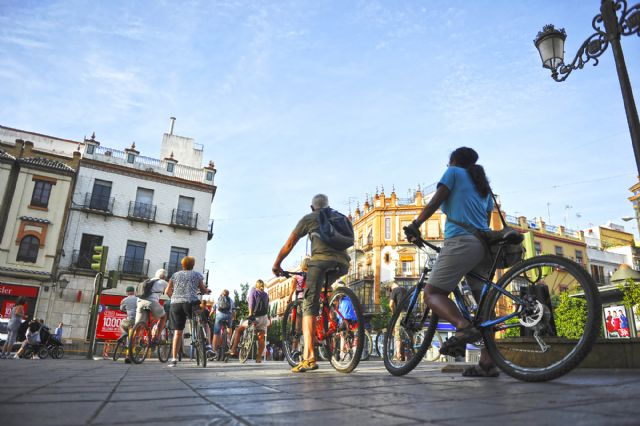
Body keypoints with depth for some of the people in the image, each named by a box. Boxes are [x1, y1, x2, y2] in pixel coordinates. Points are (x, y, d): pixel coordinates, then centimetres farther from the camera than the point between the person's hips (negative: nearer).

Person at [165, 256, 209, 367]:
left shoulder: (175, 275, 19)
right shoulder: (197, 274, 12)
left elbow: (167, 292, 16)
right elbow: (204, 291, 12)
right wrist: (207, 291, 34)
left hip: (175, 304, 3)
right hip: (190, 303, -3)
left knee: (177, 332, 9)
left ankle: (174, 359, 8)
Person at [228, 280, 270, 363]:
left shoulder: (253, 291, 4)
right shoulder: (266, 295, 16)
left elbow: (251, 303, -10)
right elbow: (267, 308, 11)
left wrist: (250, 314, -17)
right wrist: (268, 318, 16)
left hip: (255, 317, -3)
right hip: (264, 318, 3)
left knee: (239, 330, 13)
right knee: (261, 337, 9)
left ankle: (233, 350, 9)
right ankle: (259, 358, 5)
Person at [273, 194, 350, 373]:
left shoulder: (308, 218, 21)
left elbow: (288, 245, 21)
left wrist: (276, 265, 32)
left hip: (321, 260, -4)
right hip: (342, 263, 5)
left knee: (309, 307, -8)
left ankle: (309, 357, -21)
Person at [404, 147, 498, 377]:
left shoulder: (454, 172, 11)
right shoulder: (484, 185, 29)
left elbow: (434, 203, 1)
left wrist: (414, 225, 7)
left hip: (460, 241, -7)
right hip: (484, 244, 8)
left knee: (432, 293, -8)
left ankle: (463, 327, -33)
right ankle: (488, 363, 2)